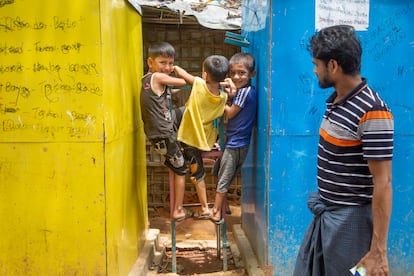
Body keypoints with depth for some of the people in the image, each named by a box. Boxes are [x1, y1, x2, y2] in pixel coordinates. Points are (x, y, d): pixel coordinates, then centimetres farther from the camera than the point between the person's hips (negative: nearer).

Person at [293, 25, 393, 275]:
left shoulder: (372, 112, -22)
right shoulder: (335, 101, 4)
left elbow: (383, 183, -22)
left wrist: (378, 250, -22)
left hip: (351, 220, -8)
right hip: (325, 214, 8)